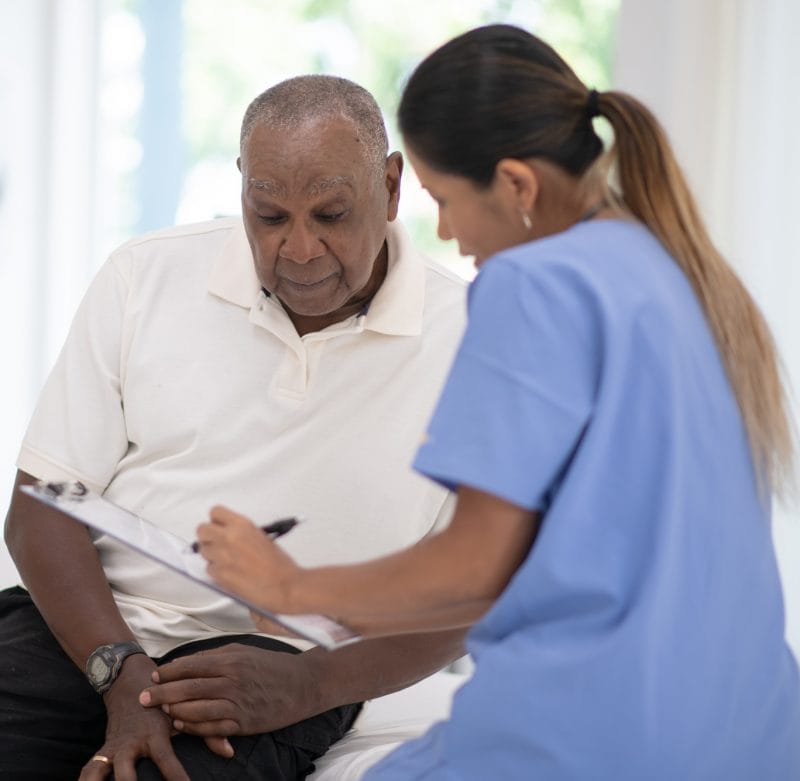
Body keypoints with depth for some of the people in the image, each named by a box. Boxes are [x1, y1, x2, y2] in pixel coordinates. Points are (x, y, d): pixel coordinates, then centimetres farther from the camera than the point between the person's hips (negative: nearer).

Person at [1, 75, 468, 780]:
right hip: (81, 632, 2)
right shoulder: (145, 277, 3)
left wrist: (305, 686, -17)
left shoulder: (473, 343, -3)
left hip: (276, 666, -2)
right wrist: (125, 675, -15)